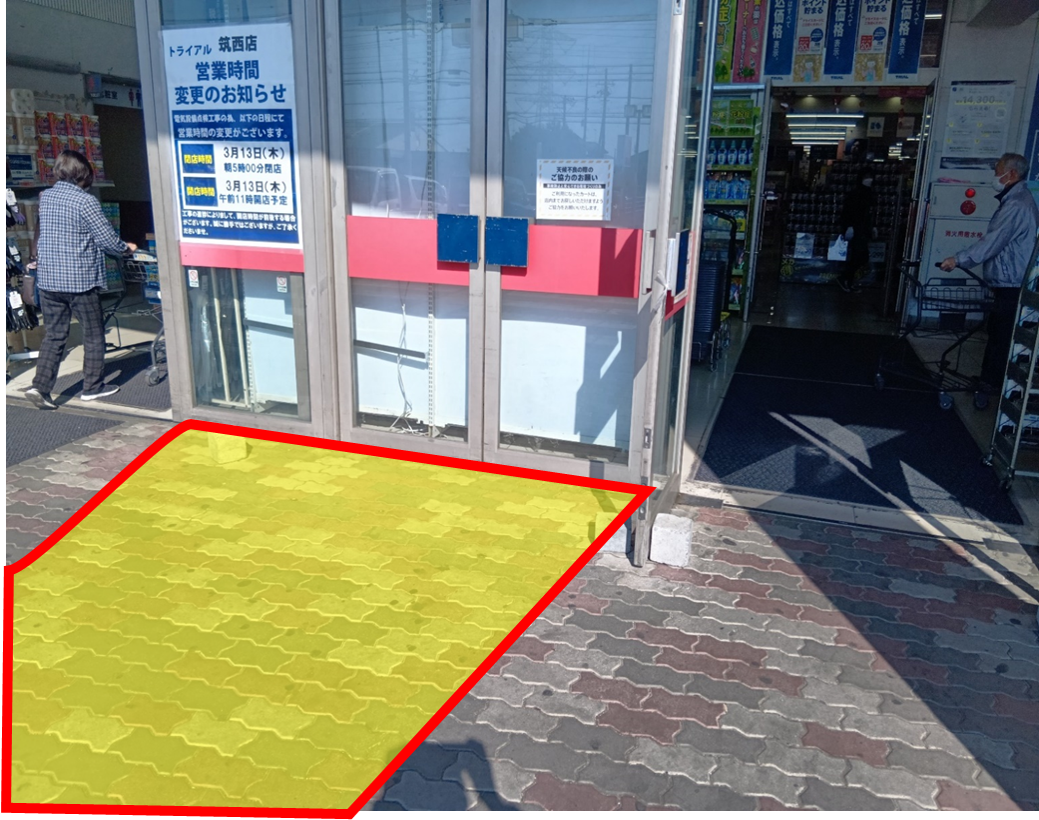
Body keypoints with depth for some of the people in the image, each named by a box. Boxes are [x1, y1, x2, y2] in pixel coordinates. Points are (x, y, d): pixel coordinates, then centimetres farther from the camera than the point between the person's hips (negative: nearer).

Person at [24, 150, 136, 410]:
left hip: (48, 279, 6)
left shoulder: (45, 197, 8)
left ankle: (40, 386, 2)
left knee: (53, 335, 11)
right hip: (80, 280, -6)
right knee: (93, 334, 9)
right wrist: (127, 248, 6)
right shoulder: (85, 201, -13)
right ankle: (93, 386, 15)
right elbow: (107, 239, -13)